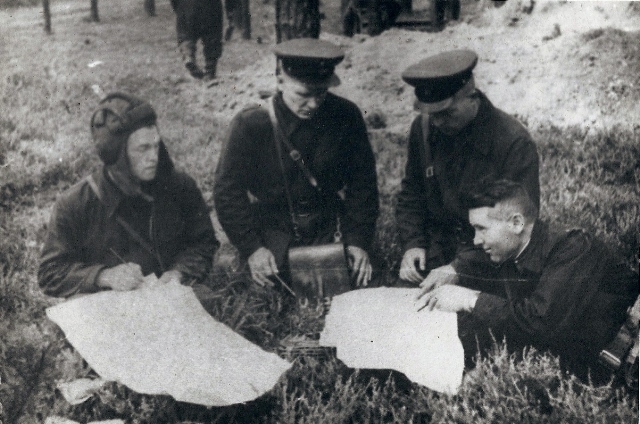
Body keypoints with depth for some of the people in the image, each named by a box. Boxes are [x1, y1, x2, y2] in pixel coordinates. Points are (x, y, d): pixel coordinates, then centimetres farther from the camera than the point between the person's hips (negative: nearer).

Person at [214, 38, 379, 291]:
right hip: (271, 239, -2)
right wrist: (251, 248, -16)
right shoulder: (250, 125, -17)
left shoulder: (345, 117, -11)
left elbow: (362, 183, -1)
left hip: (324, 235, 2)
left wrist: (358, 240, -7)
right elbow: (228, 191, -10)